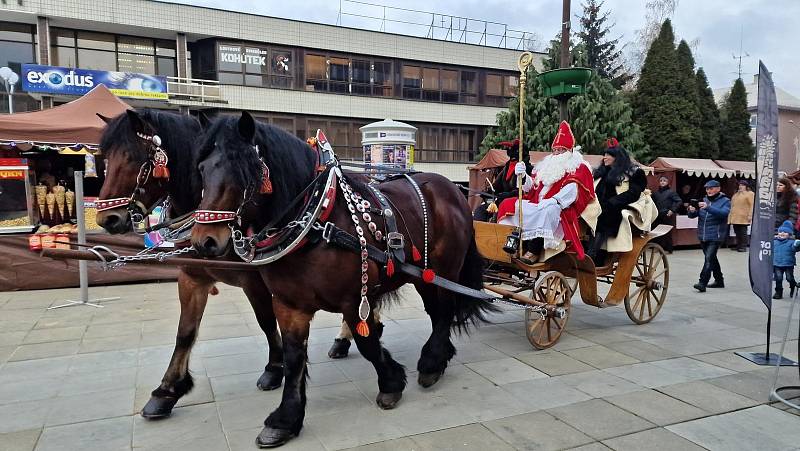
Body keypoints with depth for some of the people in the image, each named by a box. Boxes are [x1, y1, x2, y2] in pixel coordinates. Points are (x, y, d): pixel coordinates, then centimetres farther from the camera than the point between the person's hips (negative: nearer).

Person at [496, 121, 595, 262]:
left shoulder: (578, 167, 6)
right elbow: (531, 187, 19)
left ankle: (534, 251, -42)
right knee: (509, 204, -7)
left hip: (559, 208, -7)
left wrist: (553, 201, -29)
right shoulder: (546, 164, 24)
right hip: (536, 205, 7)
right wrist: (523, 175, -2)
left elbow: (572, 190, -13)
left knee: (548, 210, -39)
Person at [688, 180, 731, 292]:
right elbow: (693, 215, 9)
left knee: (709, 258, -16)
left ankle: (702, 283, -19)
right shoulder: (704, 200, 12)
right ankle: (719, 281, 30)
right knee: (712, 258, 16)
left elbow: (724, 213, -21)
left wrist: (708, 208, -32)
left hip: (715, 236, -6)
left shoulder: (725, 201, -1)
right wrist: (692, 211, -15)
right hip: (703, 236, 6)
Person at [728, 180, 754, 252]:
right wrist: (730, 216, 19)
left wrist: (750, 215, -17)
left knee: (743, 232, -6)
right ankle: (738, 246, 15)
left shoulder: (750, 194, 0)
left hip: (743, 218, -7)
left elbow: (752, 205, -9)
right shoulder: (736, 194, 21)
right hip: (735, 217, 7)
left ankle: (744, 247, -3)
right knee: (737, 232, 9)